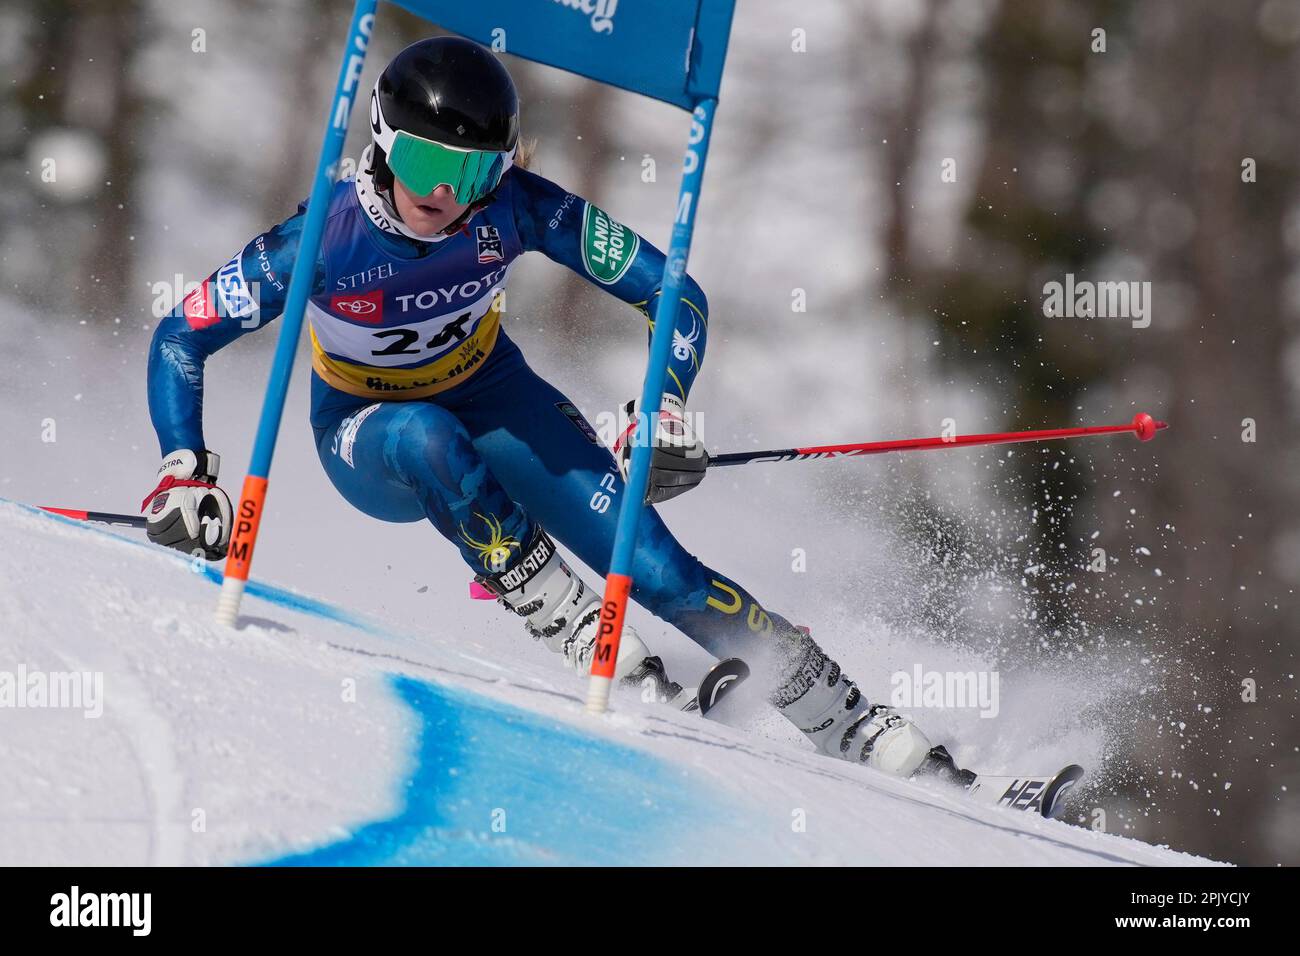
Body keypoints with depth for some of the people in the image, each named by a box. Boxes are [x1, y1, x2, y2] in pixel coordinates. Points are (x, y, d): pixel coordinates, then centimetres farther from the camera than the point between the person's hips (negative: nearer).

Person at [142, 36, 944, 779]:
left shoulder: (517, 209, -26)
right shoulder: (324, 238, -30)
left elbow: (674, 292, -17)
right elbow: (180, 340, -19)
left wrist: (665, 415, -30)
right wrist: (184, 475, -29)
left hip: (493, 400, 1)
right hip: (368, 436, -1)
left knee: (652, 567, -14)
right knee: (427, 439, -39)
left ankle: (851, 721, -5)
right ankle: (574, 633, -23)